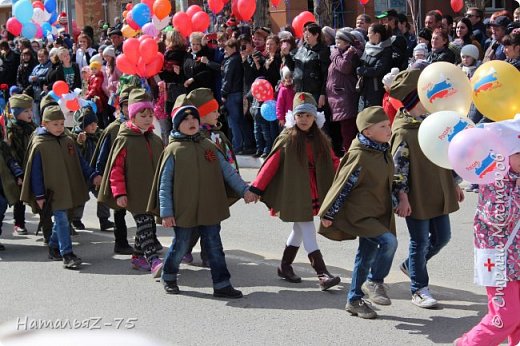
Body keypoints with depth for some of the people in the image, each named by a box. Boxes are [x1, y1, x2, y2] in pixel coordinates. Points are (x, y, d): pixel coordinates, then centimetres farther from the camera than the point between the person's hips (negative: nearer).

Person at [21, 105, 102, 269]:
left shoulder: (68, 141, 8)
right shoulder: (39, 145, -10)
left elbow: (79, 162, 15)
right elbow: (35, 172, -9)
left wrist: (92, 175, 4)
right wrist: (39, 195, -11)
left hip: (68, 189, 6)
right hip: (53, 191, -6)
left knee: (61, 219, 16)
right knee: (62, 220, -12)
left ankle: (54, 248, 32)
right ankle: (67, 254, -13)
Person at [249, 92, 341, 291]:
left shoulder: (321, 140, 7)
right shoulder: (286, 140, -8)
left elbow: (333, 162, 10)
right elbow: (271, 165, -9)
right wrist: (255, 188, -13)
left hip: (313, 194, 6)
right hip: (294, 195, -6)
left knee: (299, 230, 16)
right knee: (307, 230, -9)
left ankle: (285, 267, 32)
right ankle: (322, 274, -12)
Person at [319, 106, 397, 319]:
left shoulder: (383, 151, 6)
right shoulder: (359, 157, -21)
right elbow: (343, 186, -17)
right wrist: (328, 214, -13)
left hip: (378, 214, 9)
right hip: (359, 214, -9)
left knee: (366, 257, 14)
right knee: (389, 241, -24)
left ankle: (355, 300, 27)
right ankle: (374, 282, -4)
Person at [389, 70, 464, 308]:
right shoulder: (402, 132, -16)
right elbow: (399, 167, -17)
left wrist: (453, 184, 19)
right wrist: (403, 197, -20)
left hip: (438, 194, 8)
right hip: (417, 197, -8)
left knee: (442, 237, 15)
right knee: (420, 241, 3)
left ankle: (411, 266, 38)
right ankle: (419, 290, 18)